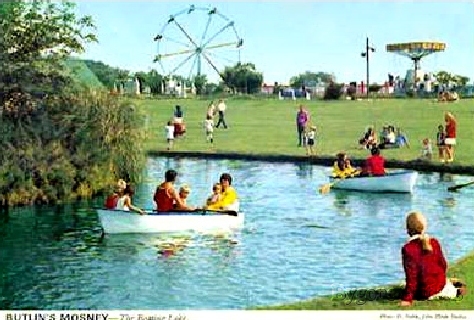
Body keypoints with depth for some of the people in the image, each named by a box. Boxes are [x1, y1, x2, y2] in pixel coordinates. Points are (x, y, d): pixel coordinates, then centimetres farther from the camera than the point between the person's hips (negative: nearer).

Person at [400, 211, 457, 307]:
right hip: (440, 284, 6)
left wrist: (407, 299, -13)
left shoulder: (407, 248, -21)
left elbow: (411, 275, -21)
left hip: (424, 292, -6)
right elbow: (443, 265, 4)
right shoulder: (434, 242, -6)